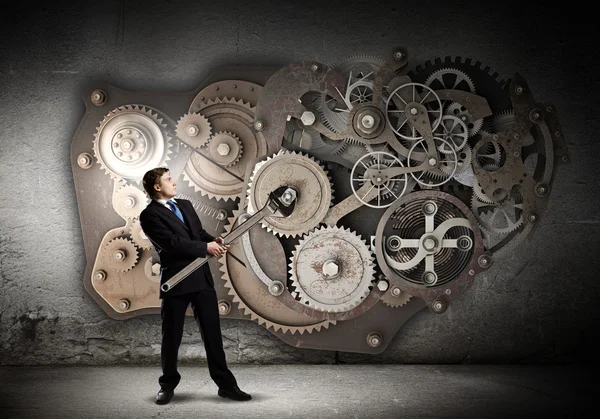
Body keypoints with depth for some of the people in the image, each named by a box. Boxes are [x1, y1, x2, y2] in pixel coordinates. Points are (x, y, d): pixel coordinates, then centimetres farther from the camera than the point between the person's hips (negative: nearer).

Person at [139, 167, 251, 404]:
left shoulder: (185, 205, 16)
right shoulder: (149, 215, -7)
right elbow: (172, 243, -17)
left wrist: (213, 241, -5)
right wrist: (206, 247, -14)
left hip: (202, 277, 5)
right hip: (176, 280, -5)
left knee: (212, 332, 7)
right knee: (171, 336, 7)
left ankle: (226, 384, 13)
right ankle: (168, 385, 25)